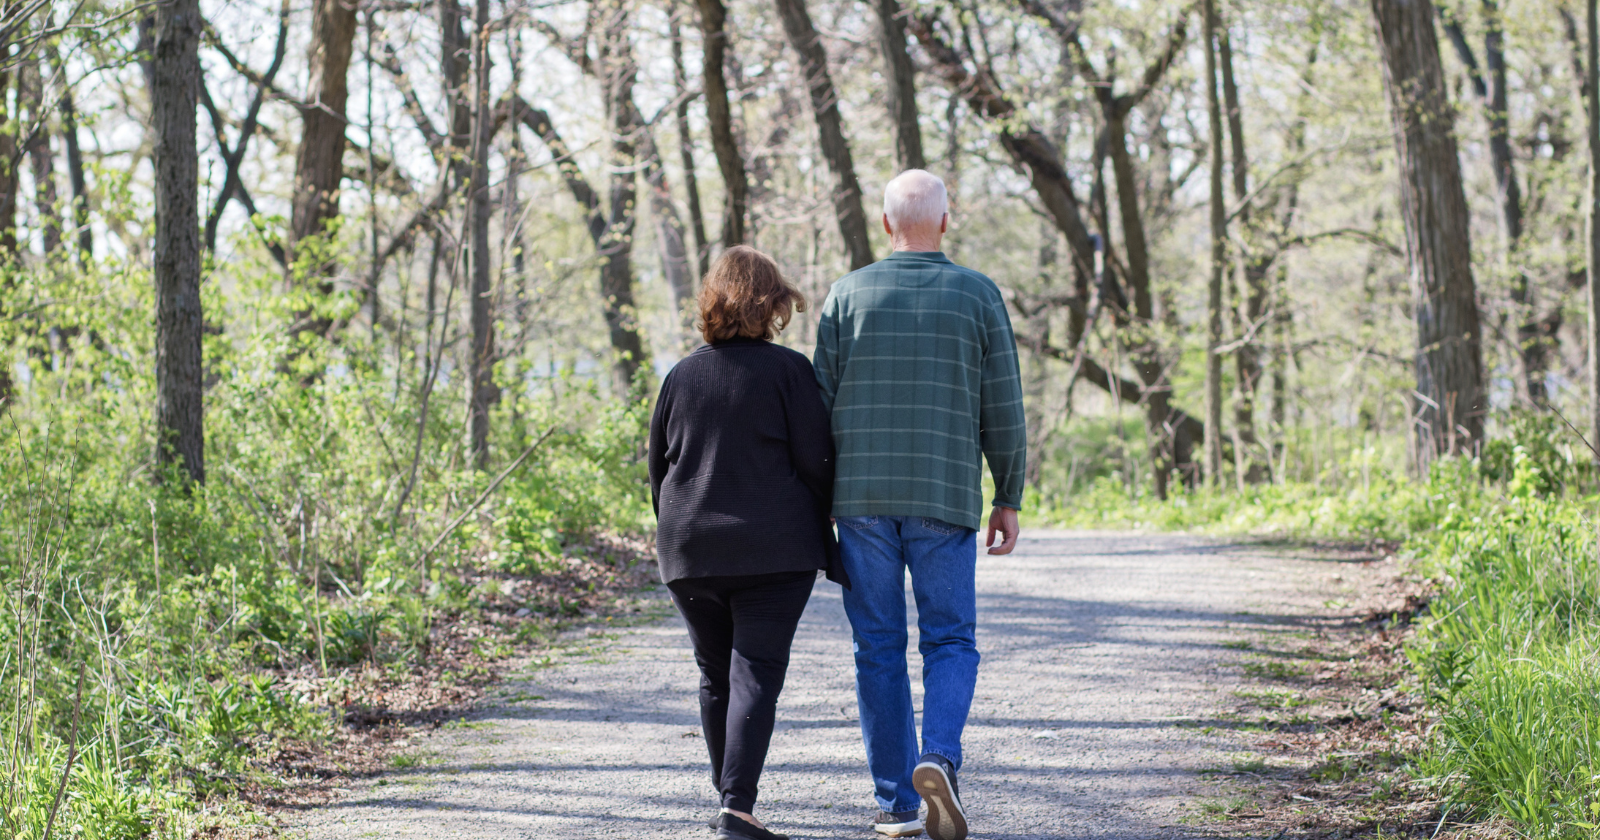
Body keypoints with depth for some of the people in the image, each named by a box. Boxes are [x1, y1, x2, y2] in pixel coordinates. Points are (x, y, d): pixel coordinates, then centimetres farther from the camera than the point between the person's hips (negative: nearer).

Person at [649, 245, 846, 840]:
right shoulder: (788, 371, -6)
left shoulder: (681, 376, 7)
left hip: (690, 554, 4)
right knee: (756, 676, -5)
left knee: (716, 677, 15)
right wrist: (826, 545, 3)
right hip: (773, 553, -4)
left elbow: (659, 466, 12)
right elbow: (816, 464, -7)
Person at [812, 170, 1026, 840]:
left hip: (861, 494, 1)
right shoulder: (979, 295, 1)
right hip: (945, 498, -1)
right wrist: (1009, 497, 8)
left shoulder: (848, 295, 3)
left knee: (879, 647, 7)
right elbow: (1003, 407, 0)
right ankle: (939, 758, -18)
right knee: (949, 640, 8)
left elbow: (821, 402, 2)